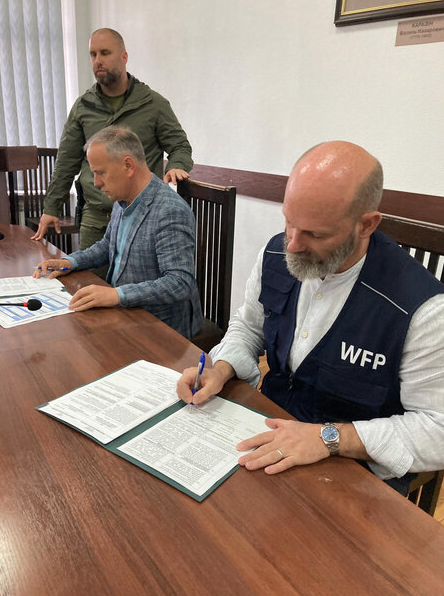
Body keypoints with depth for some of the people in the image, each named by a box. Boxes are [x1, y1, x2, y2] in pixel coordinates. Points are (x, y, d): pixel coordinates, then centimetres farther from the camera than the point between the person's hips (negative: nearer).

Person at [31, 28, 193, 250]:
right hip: (94, 218, 3)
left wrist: (175, 167, -18)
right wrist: (51, 208, 13)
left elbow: (180, 146, 7)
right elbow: (67, 161, 14)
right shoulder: (82, 106, 10)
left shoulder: (153, 104, 1)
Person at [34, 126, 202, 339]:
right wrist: (70, 262, 6)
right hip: (124, 312, 8)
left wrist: (117, 295, -35)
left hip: (162, 327, -8)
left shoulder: (171, 212, -23)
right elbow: (108, 245, 23)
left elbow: (180, 283, -29)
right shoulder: (122, 201, 6)